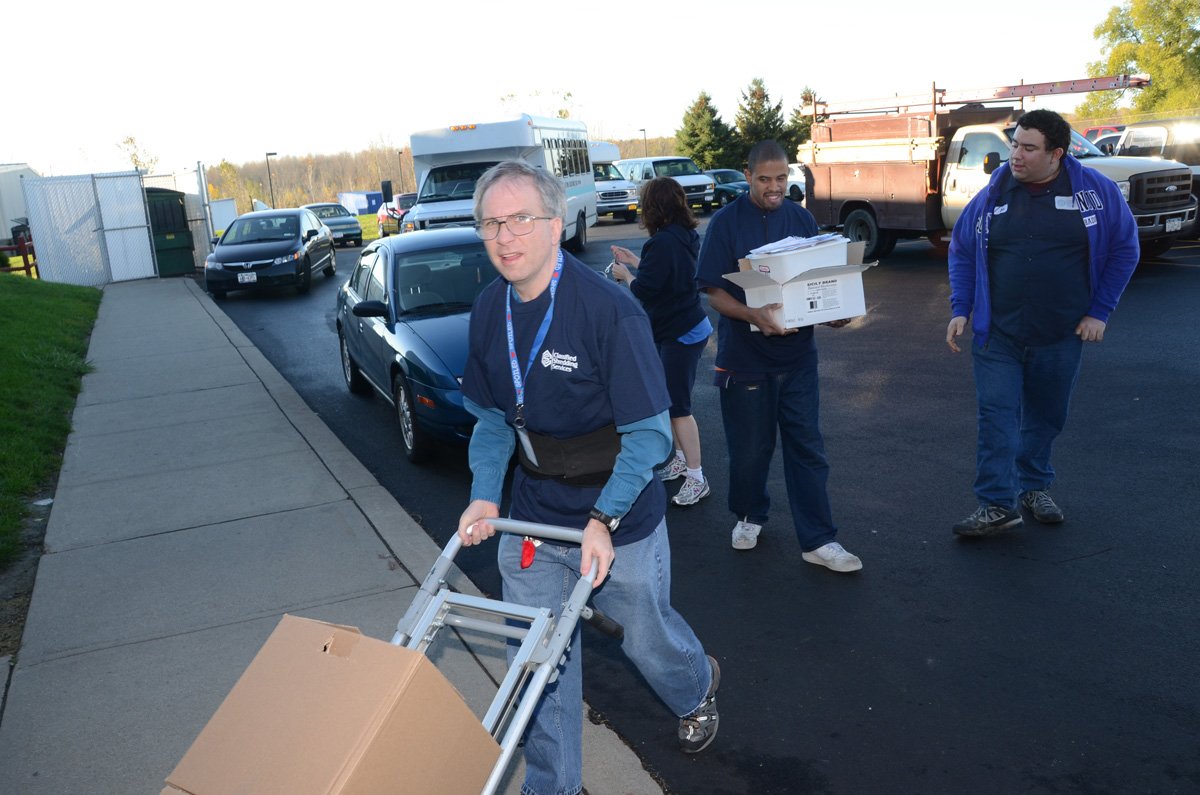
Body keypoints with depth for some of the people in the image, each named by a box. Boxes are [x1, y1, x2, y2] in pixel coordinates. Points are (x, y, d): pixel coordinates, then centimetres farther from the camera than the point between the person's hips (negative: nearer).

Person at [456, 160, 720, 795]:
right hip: (532, 518, 4)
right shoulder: (489, 311, -4)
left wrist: (603, 518, -28)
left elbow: (650, 434, -20)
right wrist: (485, 495, -7)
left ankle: (698, 688, 54)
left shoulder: (609, 309, -23)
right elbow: (491, 419, 7)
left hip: (620, 520, -4)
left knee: (647, 637, 19)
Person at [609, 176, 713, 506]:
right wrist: (635, 261, 22)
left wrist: (625, 274, -2)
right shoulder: (684, 237, 6)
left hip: (679, 334, -10)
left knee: (678, 406, -4)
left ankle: (696, 479, 3)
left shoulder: (663, 242, -23)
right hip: (690, 327, 10)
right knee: (673, 401, 20)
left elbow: (645, 289, -20)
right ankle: (682, 460, 34)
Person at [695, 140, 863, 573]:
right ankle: (749, 516, 34)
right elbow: (715, 293, -10)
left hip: (797, 353, 3)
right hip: (744, 354, -3)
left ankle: (818, 540, 11)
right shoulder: (726, 222, -6)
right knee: (749, 447, 9)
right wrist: (753, 314, -28)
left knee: (807, 447, 4)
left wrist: (832, 312, -10)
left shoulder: (802, 220, 5)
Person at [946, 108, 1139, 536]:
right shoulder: (994, 193, -1)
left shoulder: (1097, 191, -4)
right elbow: (961, 250, 7)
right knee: (996, 415, -4)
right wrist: (960, 309, -1)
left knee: (1046, 415, 13)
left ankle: (1034, 487, 32)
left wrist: (1099, 311, -1)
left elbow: (1124, 249, 3)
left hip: (1061, 336, 0)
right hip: (996, 333, 0)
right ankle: (997, 505, 2)